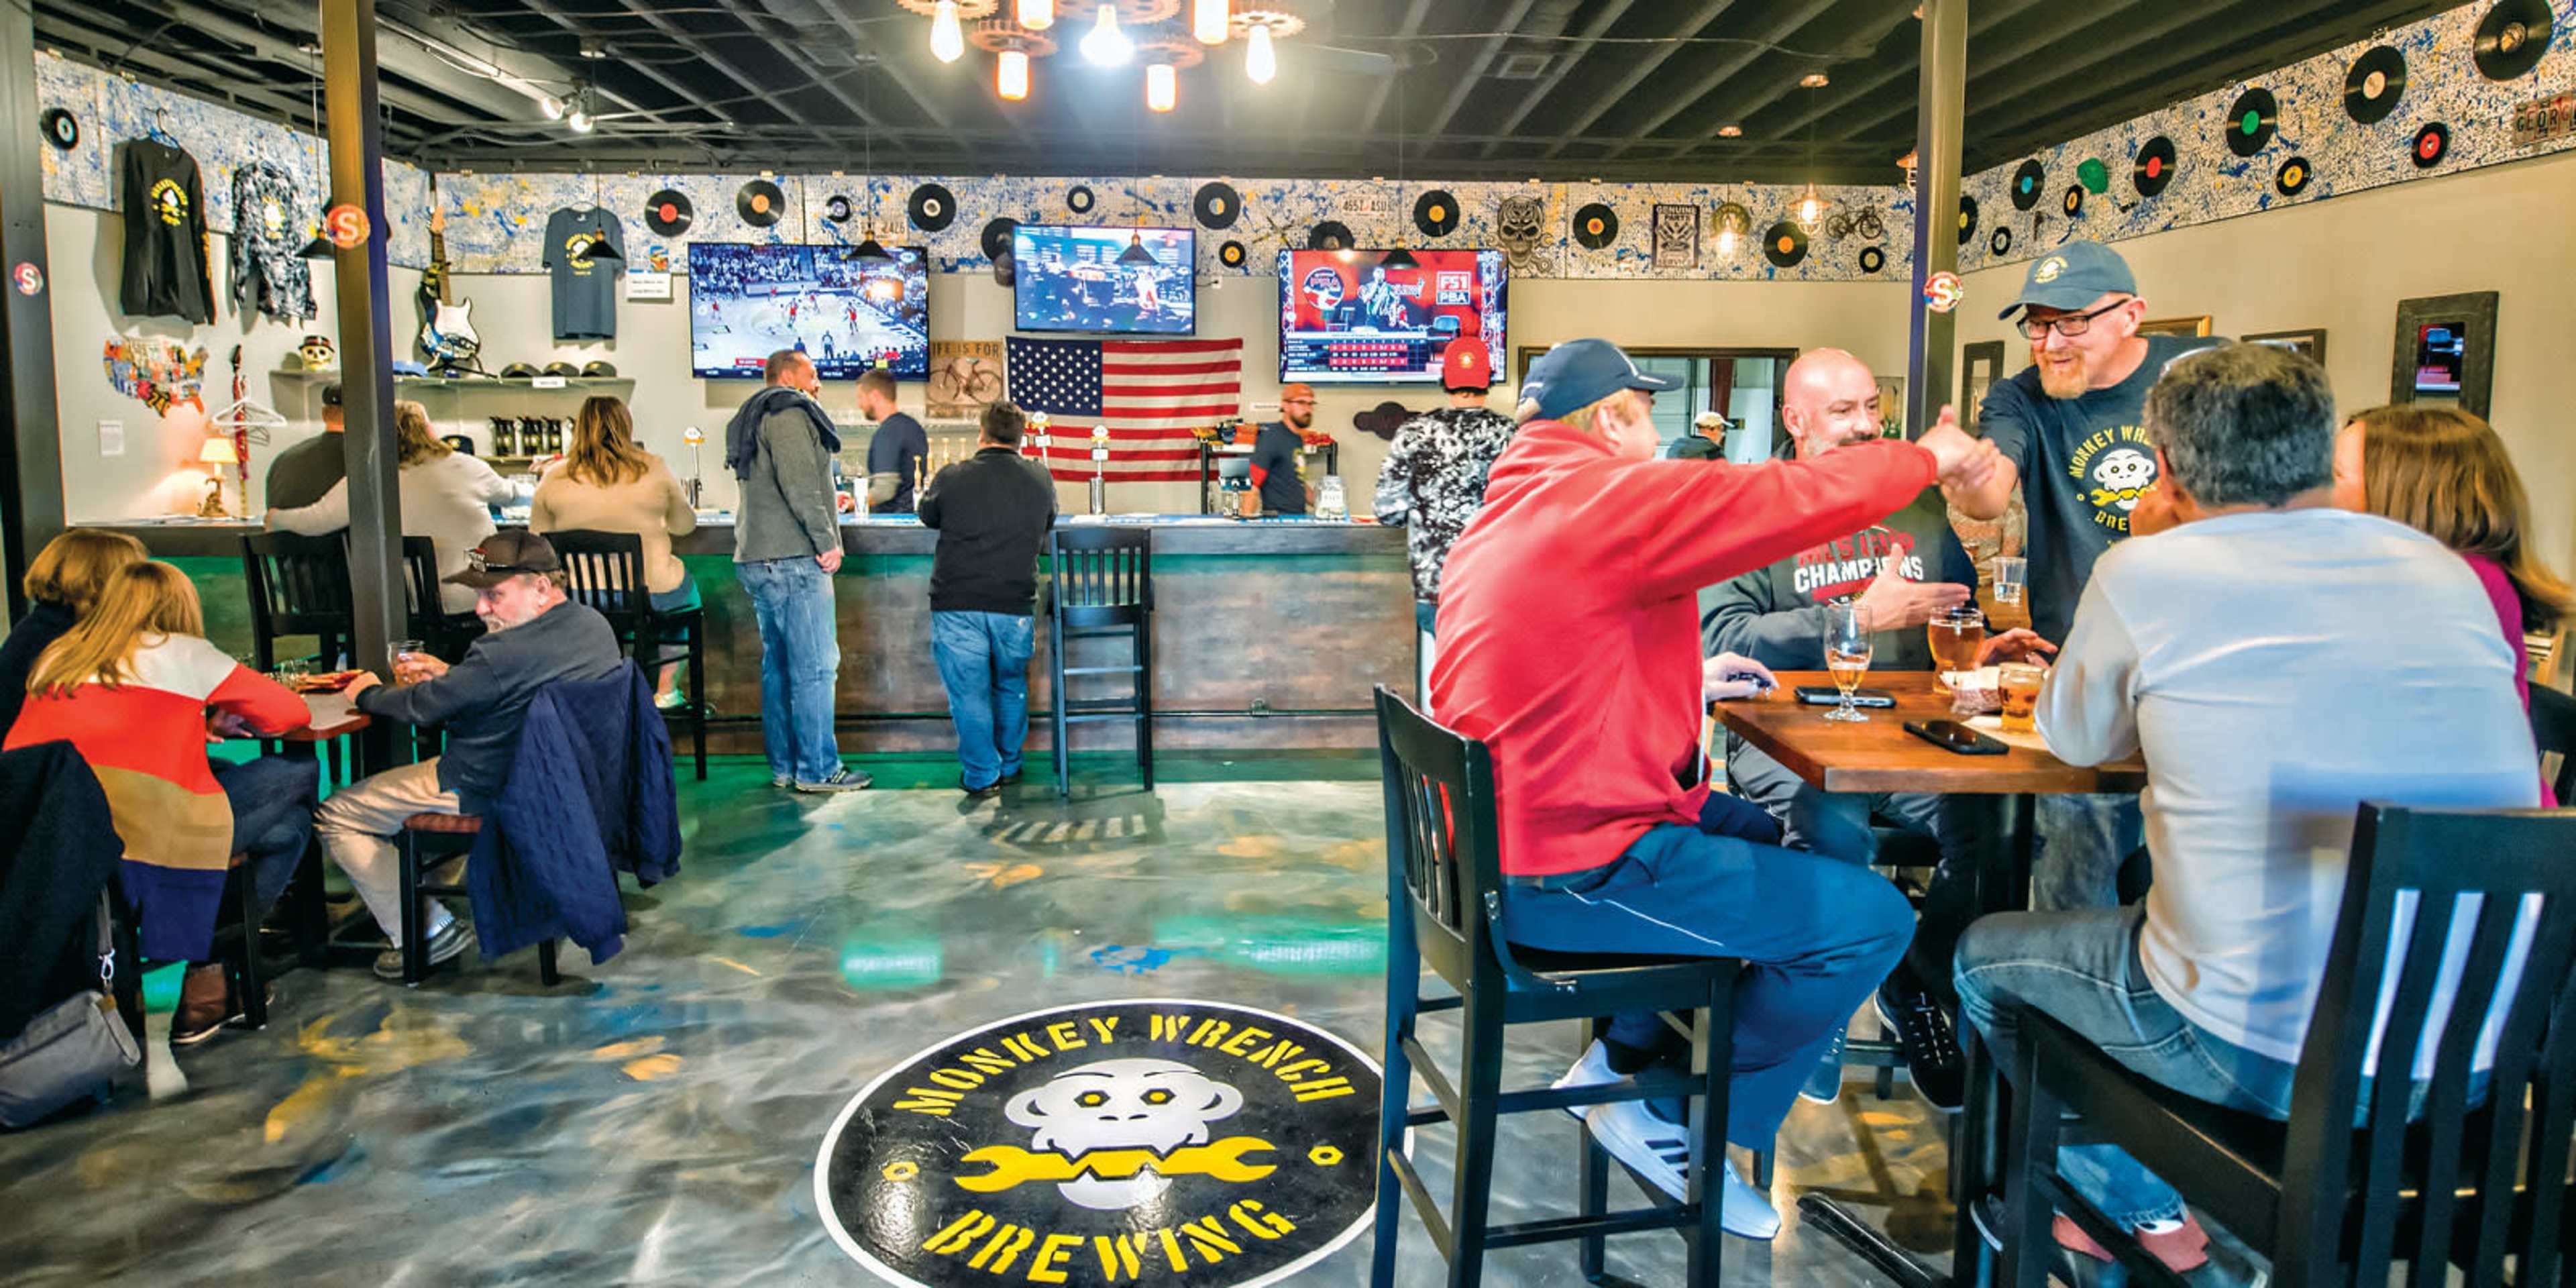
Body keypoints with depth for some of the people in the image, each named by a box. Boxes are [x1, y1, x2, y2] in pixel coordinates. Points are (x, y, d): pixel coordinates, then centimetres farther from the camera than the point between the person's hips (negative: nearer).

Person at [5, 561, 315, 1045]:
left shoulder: (53, 659, 20)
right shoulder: (181, 652, 5)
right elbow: (291, 712, 9)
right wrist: (220, 721, 28)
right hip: (141, 841, -7)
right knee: (301, 780, 12)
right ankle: (208, 978, 14)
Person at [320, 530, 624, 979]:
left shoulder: (505, 653, -31)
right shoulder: (595, 625, -4)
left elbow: (422, 707, -18)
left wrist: (368, 693, 3)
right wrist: (448, 675, 8)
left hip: (487, 793, -9)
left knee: (335, 818, 4)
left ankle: (429, 932, 4)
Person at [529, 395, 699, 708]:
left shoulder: (554, 478, -1)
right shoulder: (653, 469, -5)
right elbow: (685, 526, 9)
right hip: (651, 594, -2)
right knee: (686, 585, 31)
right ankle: (666, 689, 30)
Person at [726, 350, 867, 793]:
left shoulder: (755, 418, 24)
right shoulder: (789, 415, -9)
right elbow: (800, 484, -19)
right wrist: (827, 540, -14)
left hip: (757, 558, 10)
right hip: (792, 560, -10)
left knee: (779, 665, 12)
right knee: (816, 666, -7)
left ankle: (783, 766, 17)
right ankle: (817, 769, -5)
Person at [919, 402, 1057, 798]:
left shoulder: (952, 478, -6)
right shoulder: (1041, 479, 1)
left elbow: (928, 516, 14)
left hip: (956, 605, -2)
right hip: (1016, 605, 3)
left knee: (969, 692, 6)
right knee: (1011, 686, 20)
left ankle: (982, 776, 11)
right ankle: (1009, 765, 32)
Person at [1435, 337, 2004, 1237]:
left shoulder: (1503, 514, 15)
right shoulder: (1619, 497, -15)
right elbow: (1809, 496, -12)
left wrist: (1687, 683, 19)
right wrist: (1932, 454, 6)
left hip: (1501, 841, 10)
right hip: (1573, 872, -10)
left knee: (1752, 829, 27)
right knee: (1874, 918, -3)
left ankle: (1622, 1059, 27)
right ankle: (1674, 1126, 10)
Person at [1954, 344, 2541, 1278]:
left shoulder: (2144, 575, -12)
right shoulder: (2448, 574, 2)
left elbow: (2075, 737, 6)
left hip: (2259, 1055, -6)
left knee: (1983, 956, 19)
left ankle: (2144, 1213, 33)